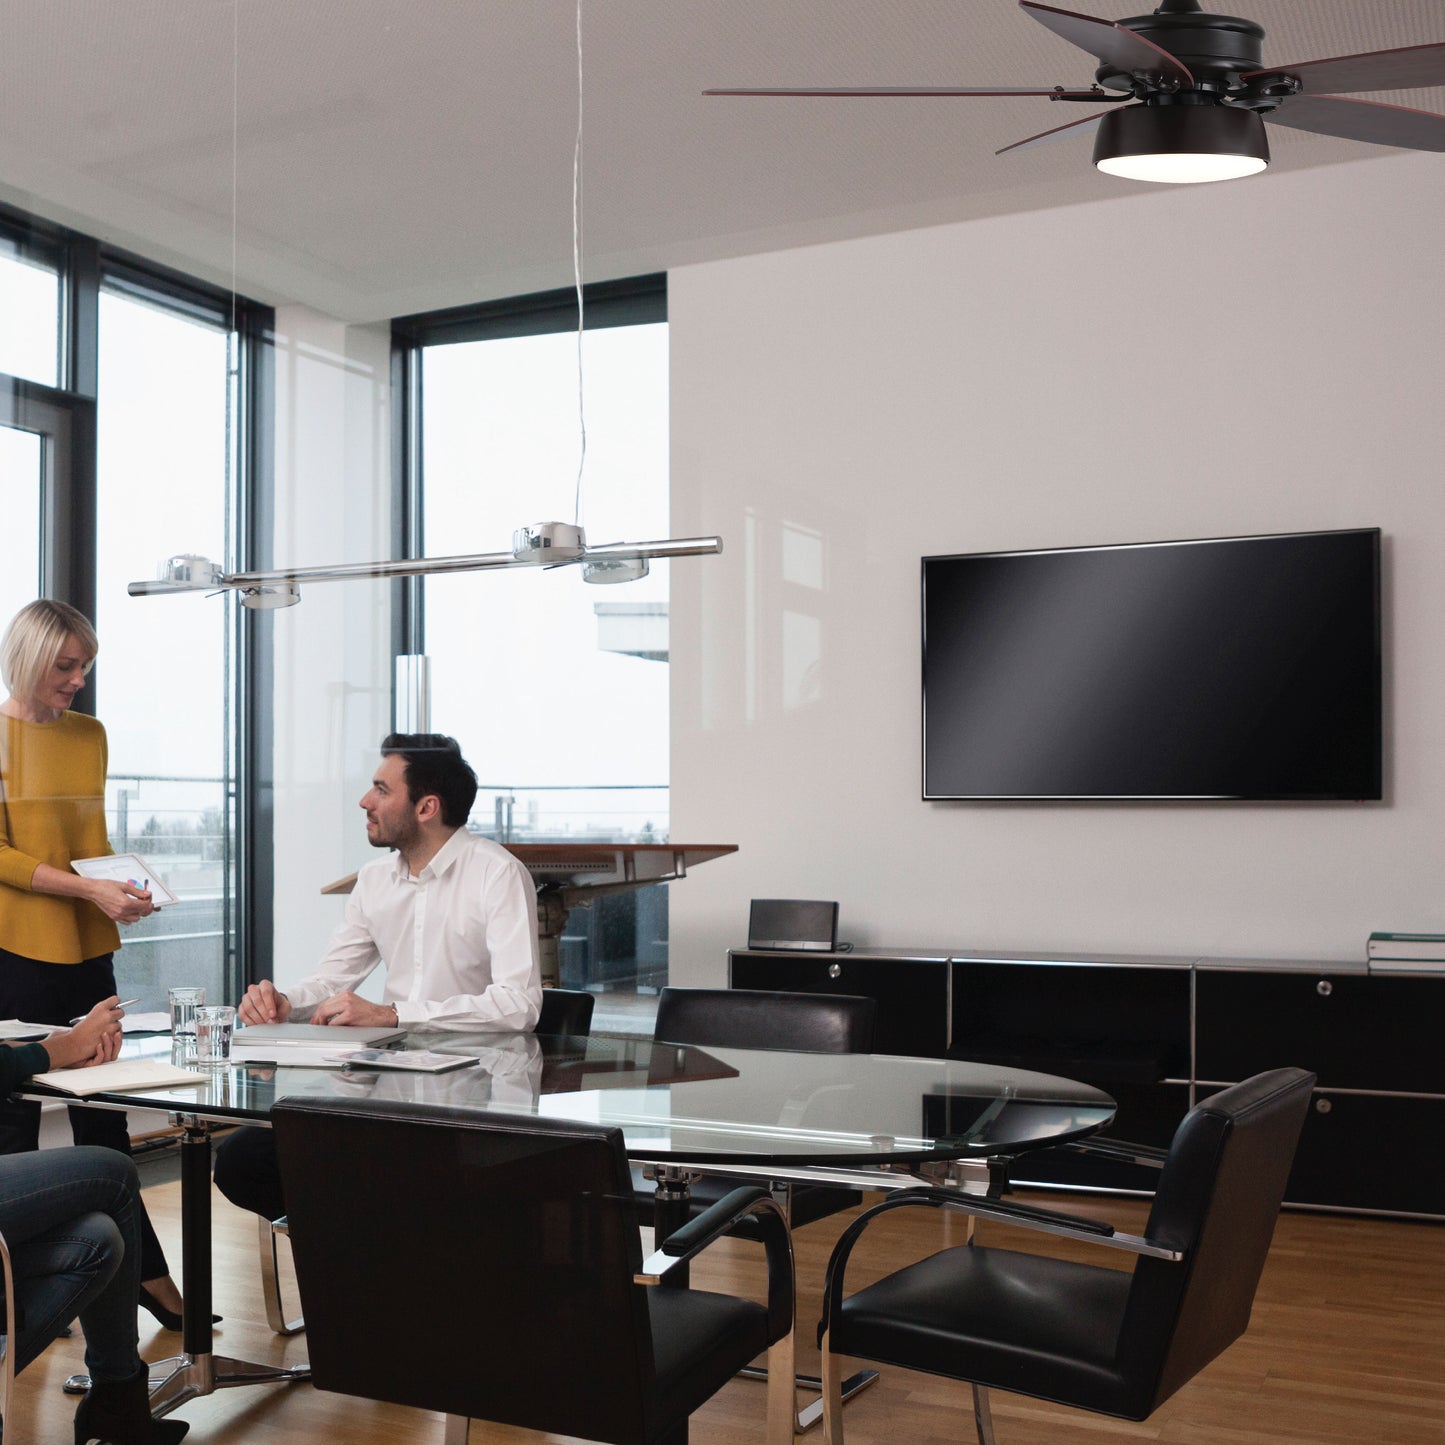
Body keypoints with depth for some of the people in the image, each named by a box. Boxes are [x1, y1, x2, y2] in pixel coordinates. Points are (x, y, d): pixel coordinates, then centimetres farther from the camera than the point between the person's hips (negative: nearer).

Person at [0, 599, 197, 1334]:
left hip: (86, 946, 5)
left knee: (103, 1110, 11)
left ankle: (141, 1269, 18)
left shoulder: (90, 735, 11)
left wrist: (124, 885, 1)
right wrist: (88, 888, -18)